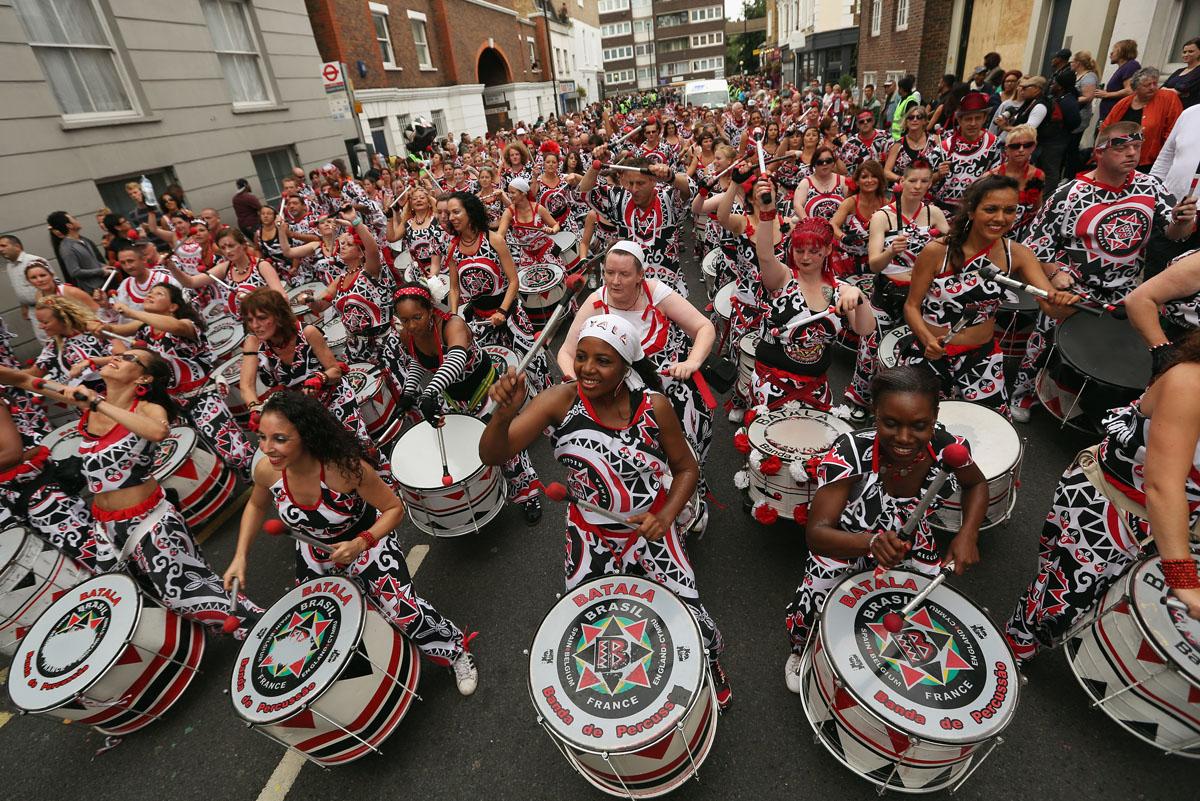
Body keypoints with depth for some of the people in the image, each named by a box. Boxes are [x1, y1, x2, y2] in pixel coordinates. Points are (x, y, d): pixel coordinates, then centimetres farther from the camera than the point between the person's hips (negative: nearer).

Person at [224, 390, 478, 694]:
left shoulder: (346, 467, -38)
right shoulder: (266, 470, -24)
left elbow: (394, 508, -23)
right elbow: (257, 505, 2)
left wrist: (361, 543, -36)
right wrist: (240, 556, -5)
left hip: (368, 543, -5)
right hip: (315, 556, 5)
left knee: (405, 613, -13)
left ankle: (457, 651, 17)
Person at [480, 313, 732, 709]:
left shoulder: (653, 406, -18)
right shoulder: (559, 401, -20)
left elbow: (686, 467, -3)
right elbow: (493, 455, -28)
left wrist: (665, 517, -18)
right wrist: (505, 413, -48)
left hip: (651, 527, 0)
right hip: (590, 534, 1)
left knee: (691, 619, 0)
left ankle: (709, 662, 39)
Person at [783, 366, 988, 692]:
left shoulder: (948, 447, -25)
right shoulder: (850, 452, -36)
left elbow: (976, 485, 0)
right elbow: (816, 534, -38)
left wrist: (968, 534, -15)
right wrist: (872, 542, -55)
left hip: (911, 548, 4)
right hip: (845, 546, -3)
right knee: (812, 617, -10)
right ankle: (803, 654, 29)